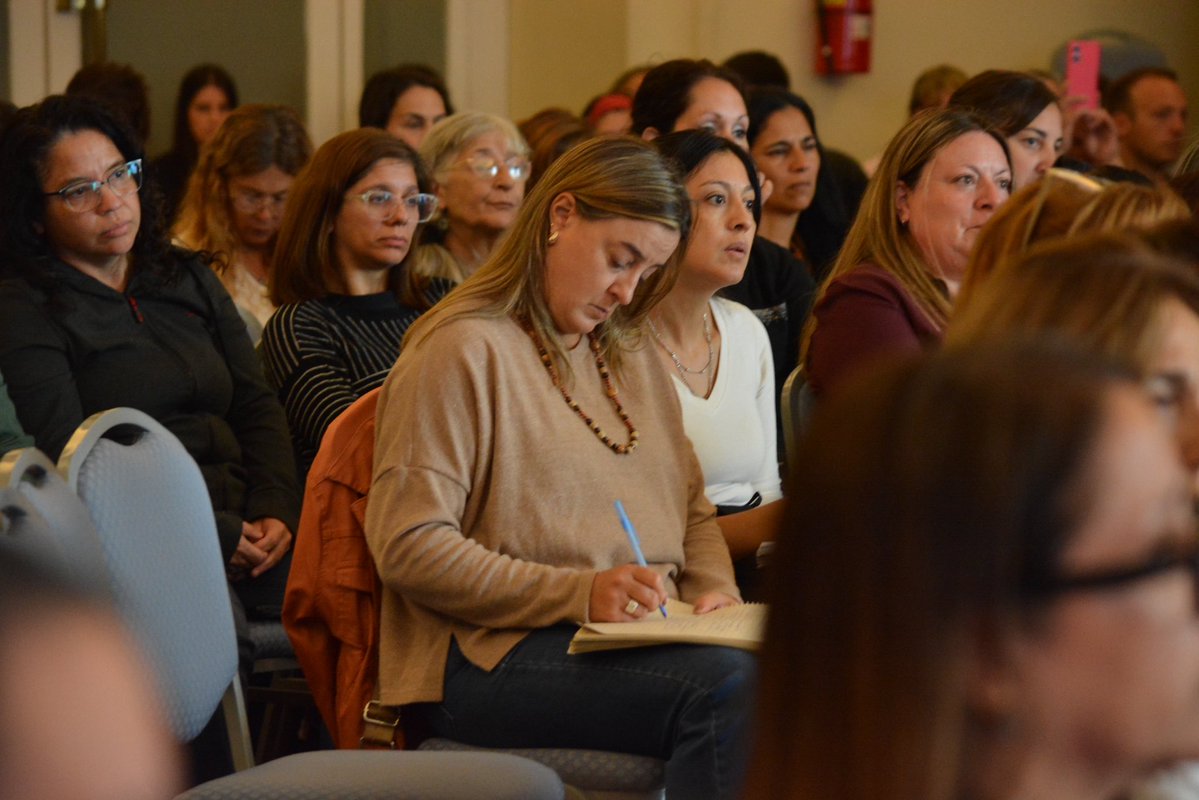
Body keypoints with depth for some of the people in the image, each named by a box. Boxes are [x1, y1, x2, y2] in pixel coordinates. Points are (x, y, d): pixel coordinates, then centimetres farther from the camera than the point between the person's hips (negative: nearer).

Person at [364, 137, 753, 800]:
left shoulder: (634, 361, 24)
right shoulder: (463, 350, -3)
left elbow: (692, 512, 29)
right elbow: (408, 547, -11)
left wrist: (714, 591, 5)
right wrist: (580, 594, -19)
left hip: (637, 640, 7)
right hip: (487, 658, -7)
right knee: (729, 688, -34)